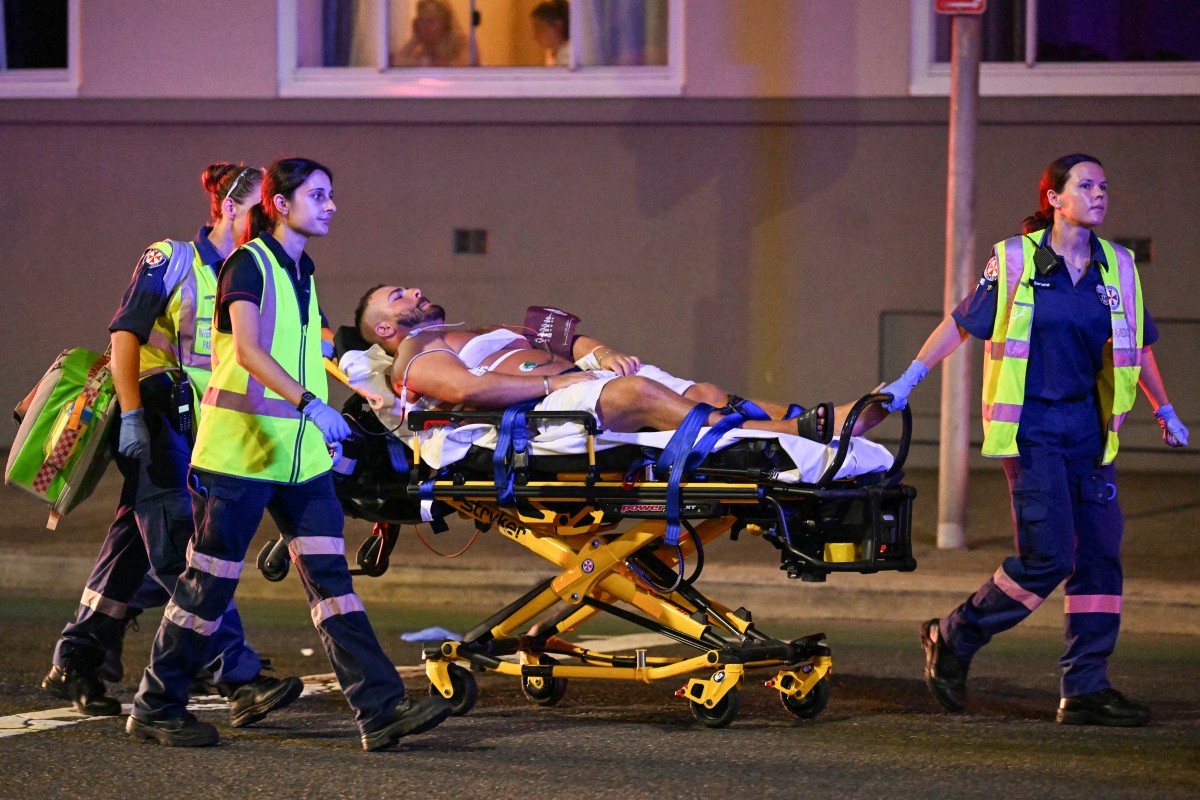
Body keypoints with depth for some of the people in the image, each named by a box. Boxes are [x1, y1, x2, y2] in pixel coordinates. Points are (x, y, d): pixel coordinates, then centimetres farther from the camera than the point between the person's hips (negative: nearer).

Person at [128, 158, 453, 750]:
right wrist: (310, 403, -36)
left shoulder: (301, 272, 16)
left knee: (329, 576, -1)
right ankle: (155, 707, 12)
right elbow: (249, 349, -23)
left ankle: (380, 709, -9)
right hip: (241, 450, -7)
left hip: (301, 453, 7)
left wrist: (328, 429, 26)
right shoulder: (249, 263, -9)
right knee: (211, 580, 0)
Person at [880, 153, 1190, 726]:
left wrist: (1164, 411, 27)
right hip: (1031, 427, -5)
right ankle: (953, 639, 6)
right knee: (1048, 556, -13)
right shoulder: (1016, 260, -4)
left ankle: (1086, 690, 4)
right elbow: (960, 323, 1)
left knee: (1100, 555, -1)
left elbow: (1137, 345, 22)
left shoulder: (1117, 268, 9)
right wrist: (905, 383, -1)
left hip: (1086, 430, 5)